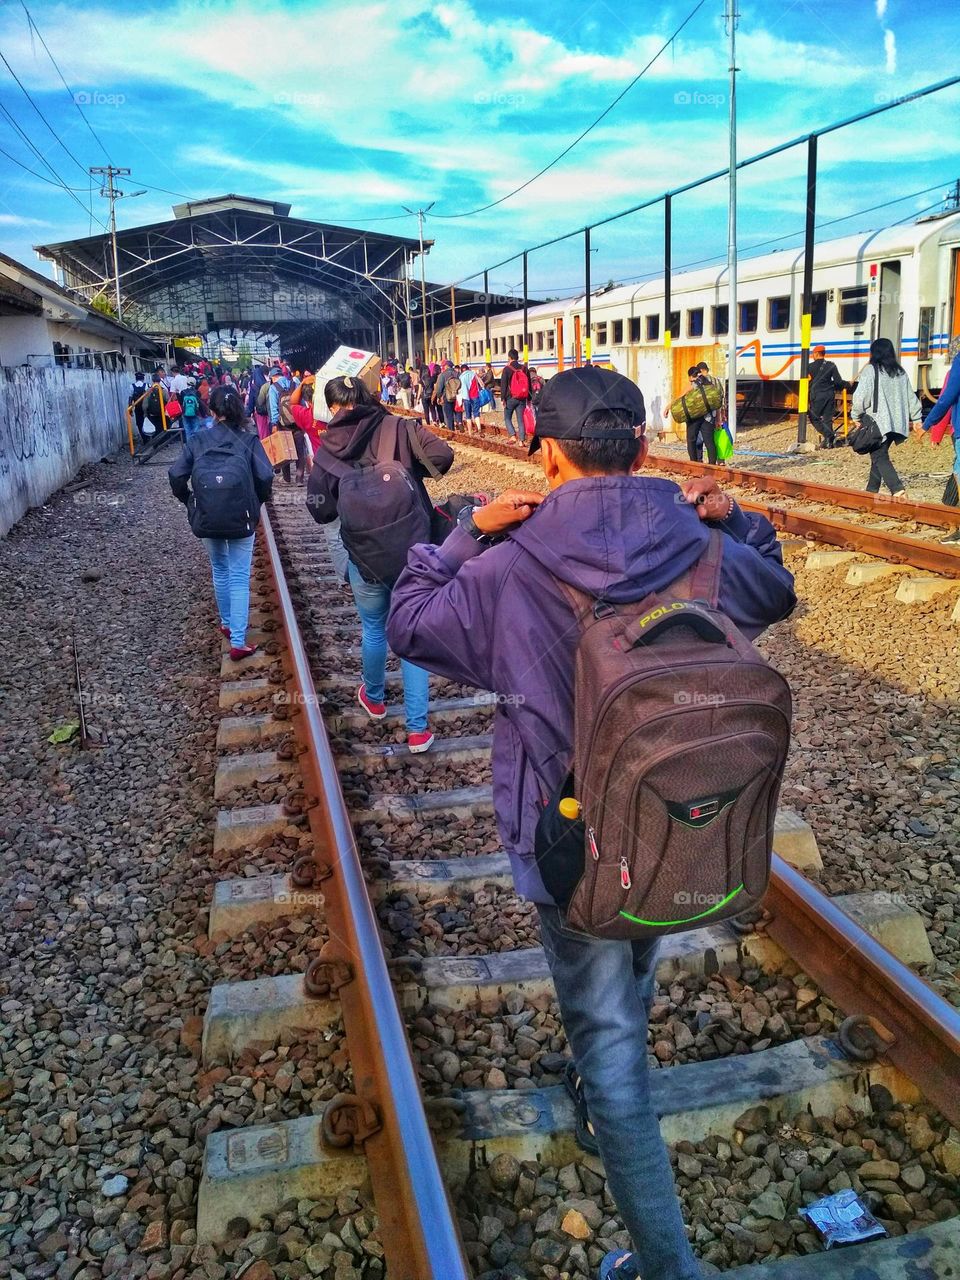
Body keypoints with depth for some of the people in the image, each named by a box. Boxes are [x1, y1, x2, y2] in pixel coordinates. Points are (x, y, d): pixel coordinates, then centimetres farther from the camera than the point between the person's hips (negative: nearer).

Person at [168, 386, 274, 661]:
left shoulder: (196, 440, -1)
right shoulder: (249, 440, -5)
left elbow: (176, 476, -5)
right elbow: (265, 477, -12)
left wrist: (189, 502, 11)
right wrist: (257, 502, 6)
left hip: (207, 518, 2)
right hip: (241, 519, -2)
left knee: (220, 571, 24)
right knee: (240, 578, 3)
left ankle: (226, 624, 39)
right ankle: (238, 643, -1)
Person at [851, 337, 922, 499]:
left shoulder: (871, 370, -8)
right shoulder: (900, 372, 12)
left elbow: (861, 396, -12)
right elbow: (911, 396, 15)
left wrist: (856, 416, 2)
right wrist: (916, 418, 20)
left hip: (878, 422, -6)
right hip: (896, 423, 7)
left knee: (879, 457, -7)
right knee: (879, 454, 18)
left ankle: (898, 489, -24)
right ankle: (872, 489, 25)